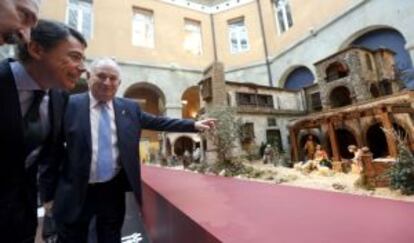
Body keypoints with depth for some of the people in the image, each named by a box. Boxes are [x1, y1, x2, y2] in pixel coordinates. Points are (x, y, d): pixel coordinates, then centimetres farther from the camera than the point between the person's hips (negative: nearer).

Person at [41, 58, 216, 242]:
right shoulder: (70, 105, -7)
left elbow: (158, 122, 3)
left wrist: (194, 125, -1)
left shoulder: (129, 108, 0)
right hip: (75, 192, -1)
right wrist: (49, 192, 0)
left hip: (113, 190, 2)